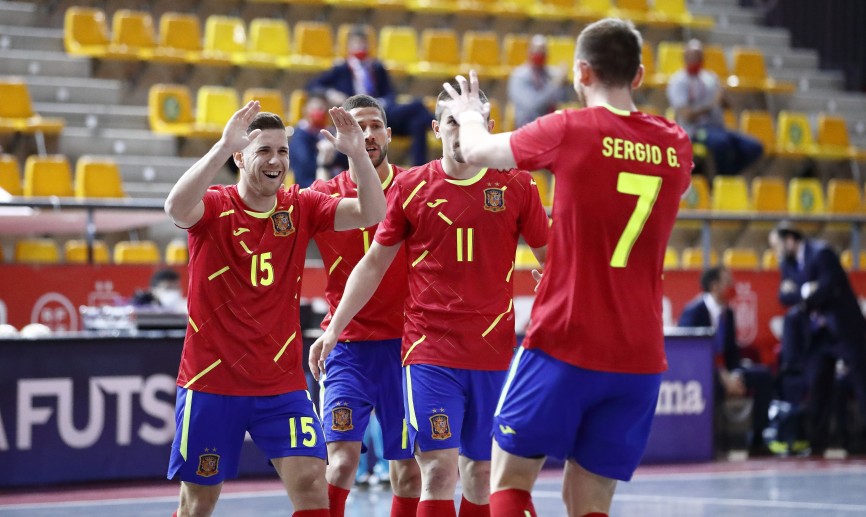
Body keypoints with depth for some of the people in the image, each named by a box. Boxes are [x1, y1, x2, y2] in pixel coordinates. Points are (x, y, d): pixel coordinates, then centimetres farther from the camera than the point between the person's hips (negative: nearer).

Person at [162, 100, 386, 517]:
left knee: (311, 482, -12)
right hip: (211, 382, -2)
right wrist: (222, 147, -44)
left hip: (282, 383, 2)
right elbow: (176, 208, -32)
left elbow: (371, 213, -11)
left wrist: (358, 155, -28)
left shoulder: (300, 208, 1)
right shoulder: (214, 207, -8)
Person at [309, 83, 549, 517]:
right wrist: (334, 328, 4)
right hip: (430, 352, -1)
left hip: (494, 353, 2)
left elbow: (549, 257, 10)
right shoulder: (410, 187, 2)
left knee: (481, 473, 9)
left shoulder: (516, 186, 2)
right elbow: (374, 263, 9)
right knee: (439, 470, -12)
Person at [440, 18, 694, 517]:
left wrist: (468, 112, 30)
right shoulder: (676, 145, 5)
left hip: (563, 346, -4)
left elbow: (476, 150, 8)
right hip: (640, 357, 4)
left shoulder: (569, 129, -7)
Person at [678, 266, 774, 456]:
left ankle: (757, 440, -5)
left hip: (724, 370, 8)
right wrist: (723, 376, -27)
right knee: (714, 382, -40)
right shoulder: (694, 312, -15)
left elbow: (732, 351, 10)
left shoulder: (728, 313, 8)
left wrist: (736, 374, -12)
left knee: (763, 375, -6)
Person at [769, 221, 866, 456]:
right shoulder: (787, 262, 9)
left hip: (843, 328, -7)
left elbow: (827, 289, -23)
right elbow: (785, 296, 1)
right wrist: (806, 291, -17)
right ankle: (817, 443, 8)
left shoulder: (821, 253, -15)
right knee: (816, 386, 4)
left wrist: (799, 295, -9)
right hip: (817, 331, 7)